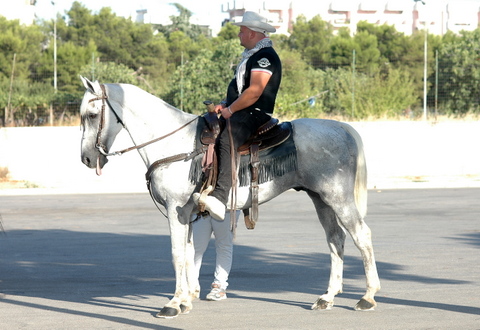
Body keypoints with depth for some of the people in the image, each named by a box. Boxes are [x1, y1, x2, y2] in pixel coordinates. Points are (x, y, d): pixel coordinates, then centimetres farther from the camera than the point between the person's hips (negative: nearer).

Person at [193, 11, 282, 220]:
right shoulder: (251, 56, 22)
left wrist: (230, 110, -14)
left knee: (226, 141, -35)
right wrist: (224, 105, 11)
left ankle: (219, 198, -51)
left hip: (254, 115, -12)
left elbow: (254, 92, -21)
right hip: (239, 114, 12)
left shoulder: (265, 56, -11)